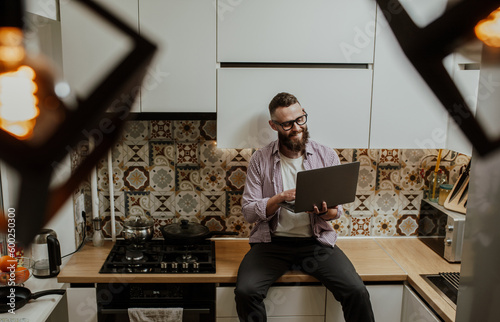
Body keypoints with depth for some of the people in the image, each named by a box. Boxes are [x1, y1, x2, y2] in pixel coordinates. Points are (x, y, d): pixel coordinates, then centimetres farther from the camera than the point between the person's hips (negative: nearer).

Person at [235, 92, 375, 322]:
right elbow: (248, 212, -3)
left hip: (317, 242, 1)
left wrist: (325, 212, -17)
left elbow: (336, 211, 7)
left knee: (356, 292, -19)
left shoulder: (327, 156, 2)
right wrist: (281, 197, -19)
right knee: (245, 291, -24)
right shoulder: (260, 160, -1)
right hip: (272, 242, 0)